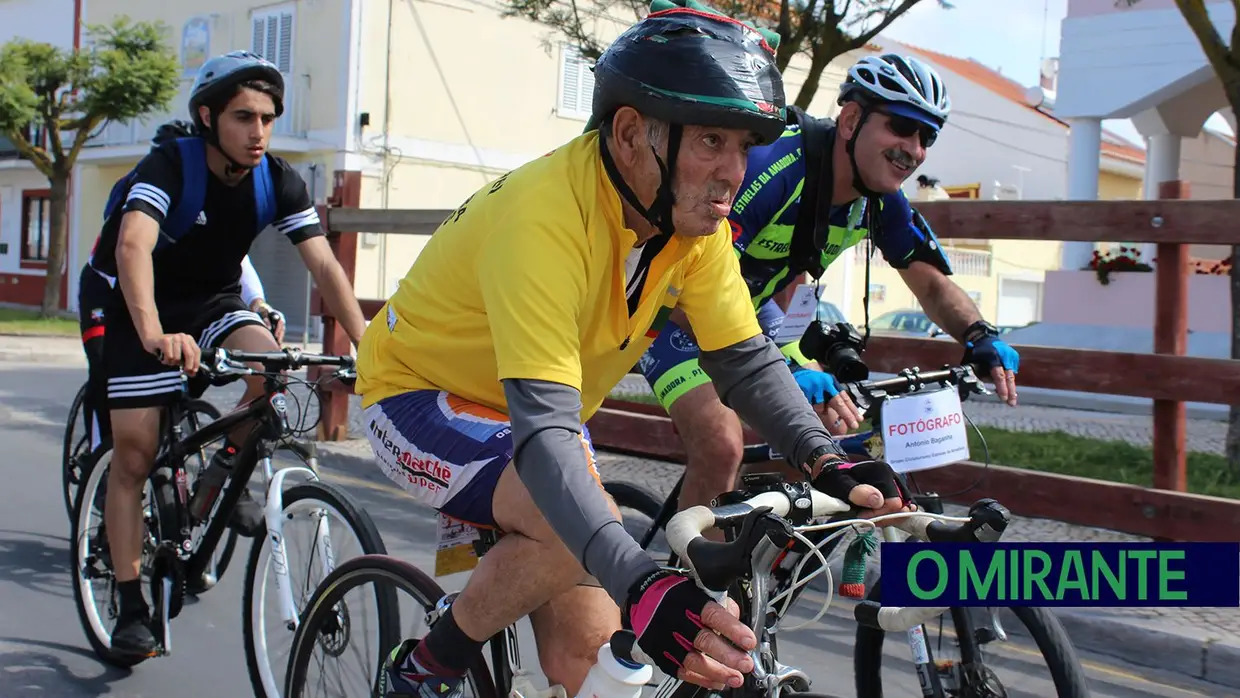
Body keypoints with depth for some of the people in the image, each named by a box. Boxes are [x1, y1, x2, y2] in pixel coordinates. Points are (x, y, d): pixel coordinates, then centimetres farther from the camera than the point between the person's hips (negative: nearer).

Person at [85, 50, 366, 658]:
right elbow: (133, 245, -43)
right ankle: (130, 606, 5)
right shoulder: (170, 165, -27)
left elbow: (324, 266, -21)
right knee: (134, 452, -7)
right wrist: (154, 333, -60)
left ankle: (221, 474, 0)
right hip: (142, 305, -3)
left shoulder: (278, 181, -15)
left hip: (215, 300, 3)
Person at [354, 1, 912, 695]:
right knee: (580, 534, -32)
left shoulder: (693, 217, -16)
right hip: (420, 389, -7)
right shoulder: (545, 215, -37)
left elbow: (747, 360, -9)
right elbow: (542, 429, -44)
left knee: (587, 640, -1)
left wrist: (831, 466, -25)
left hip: (542, 404, 7)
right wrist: (641, 584, -56)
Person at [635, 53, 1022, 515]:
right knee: (722, 447, -26)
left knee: (836, 437, -1)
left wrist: (981, 337, -20)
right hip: (670, 305, -7)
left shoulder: (881, 199, -10)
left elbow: (932, 284, 1)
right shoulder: (769, 166, -34)